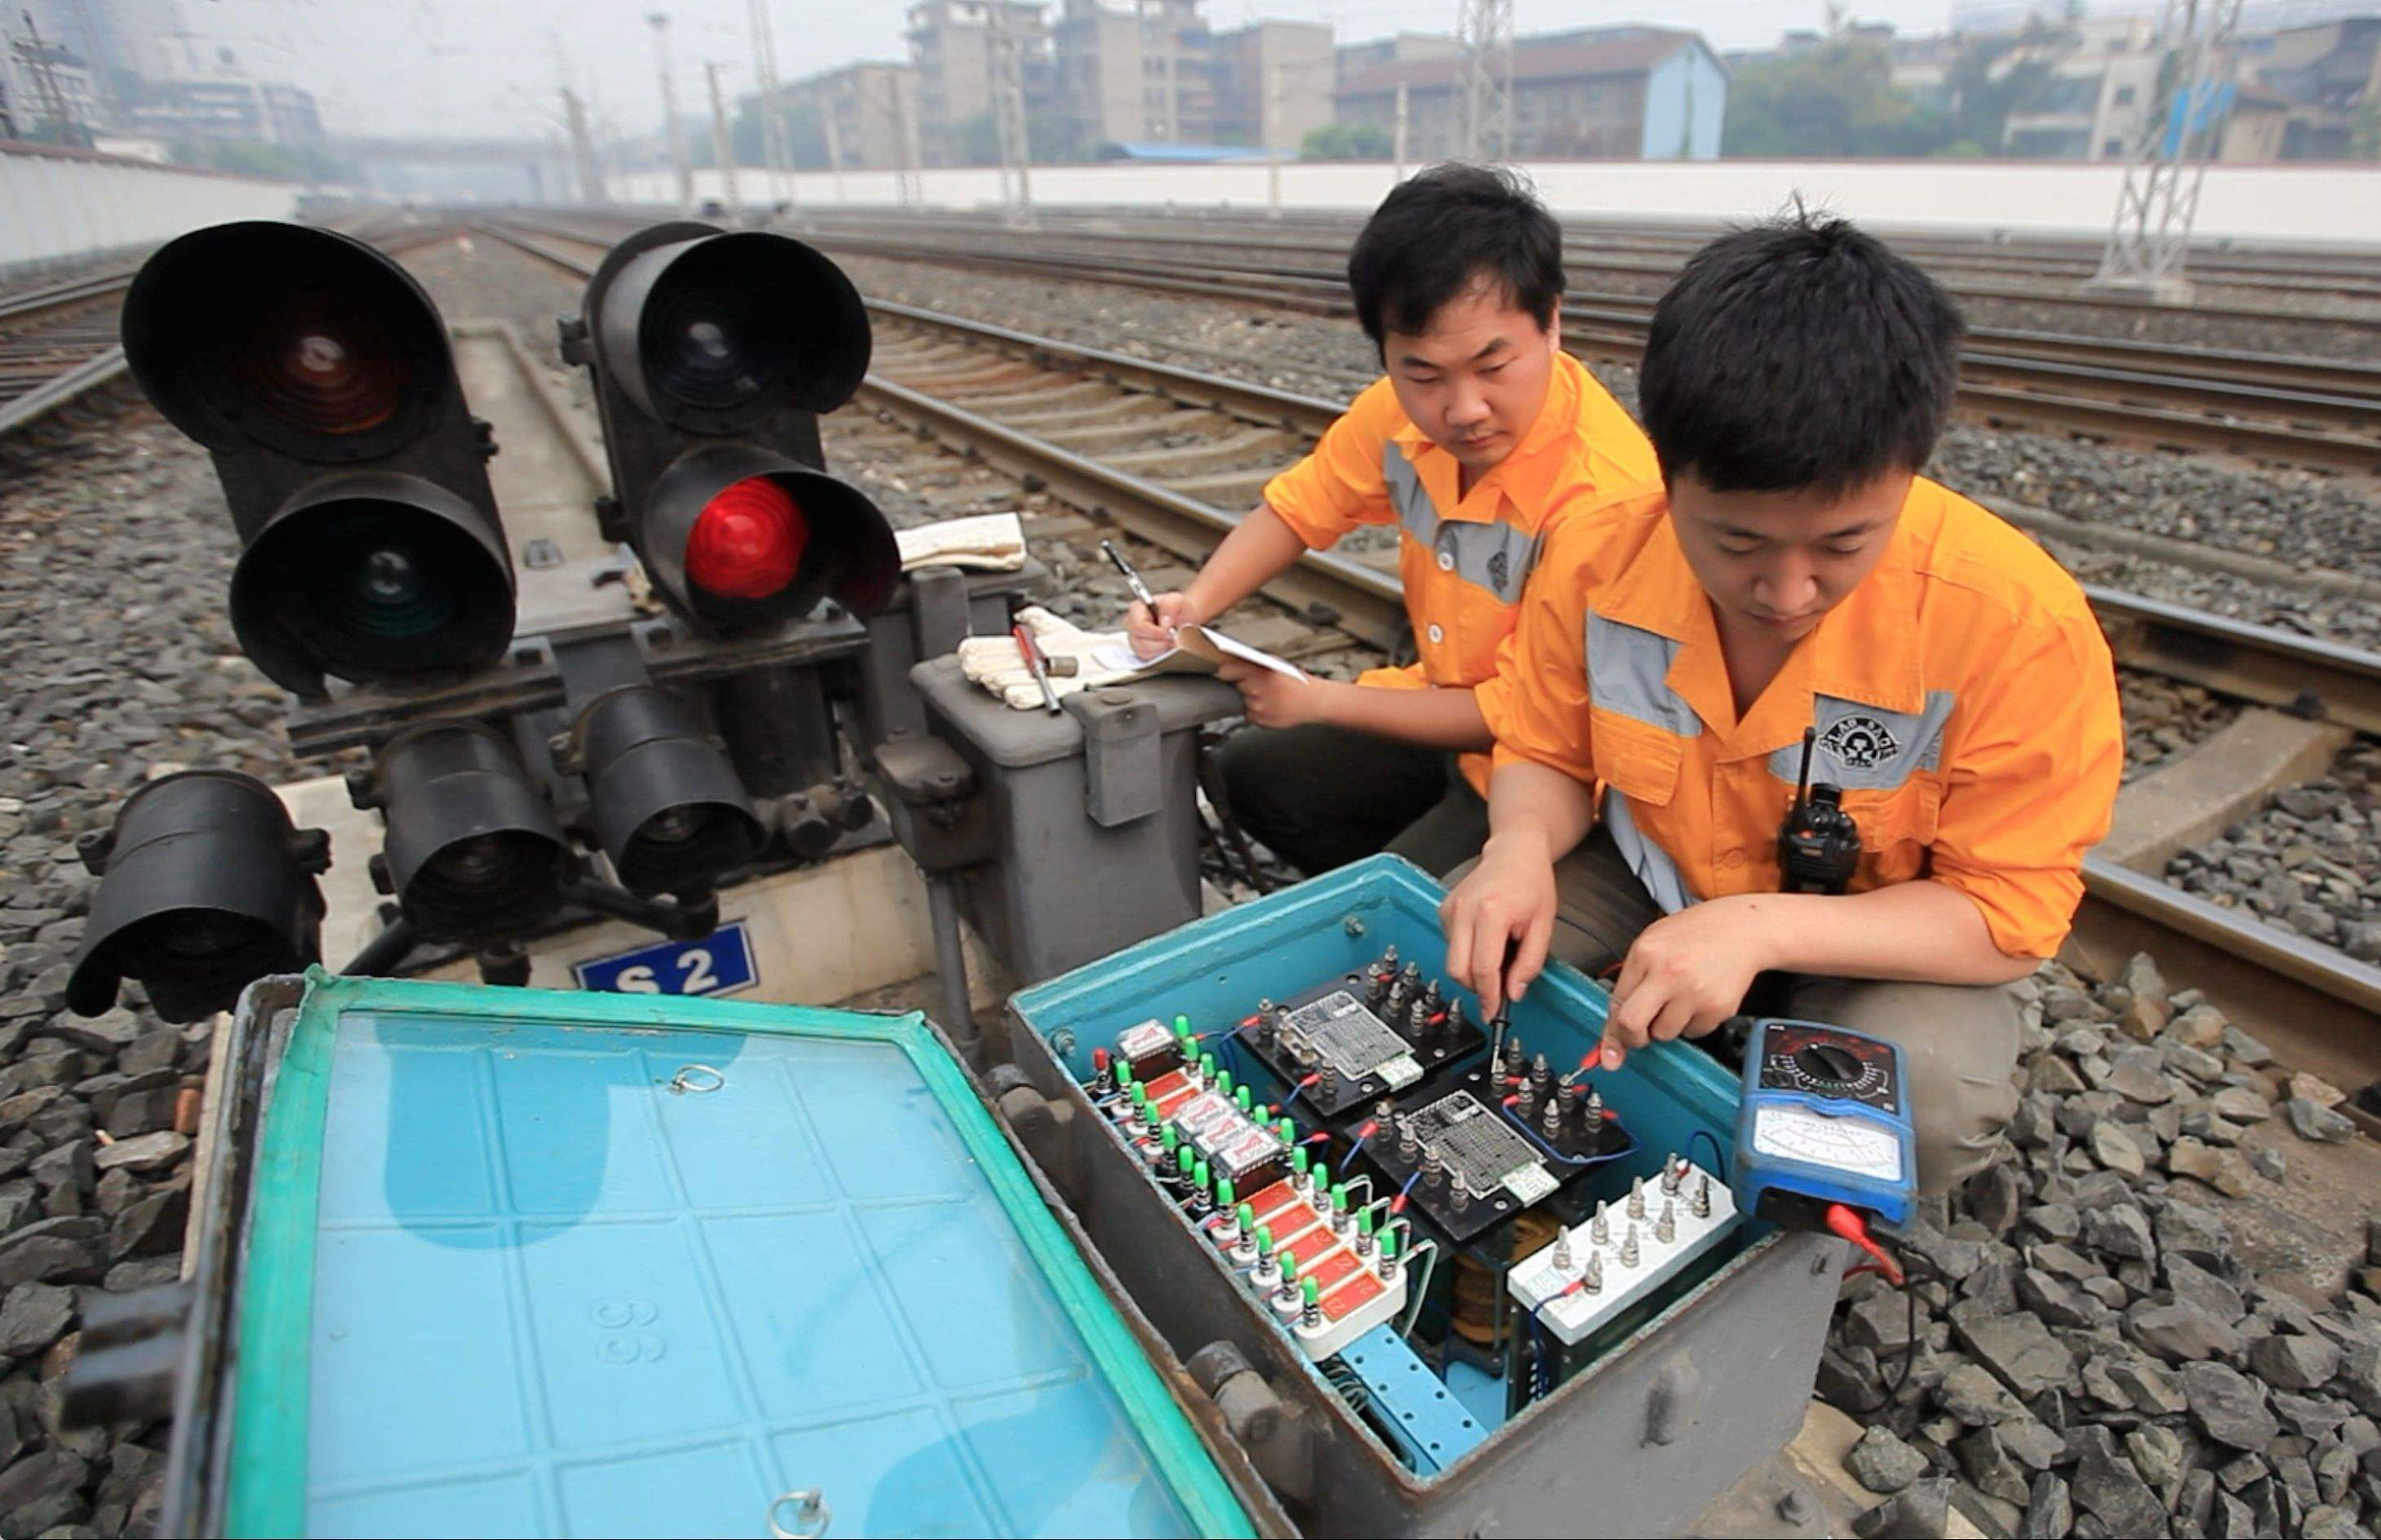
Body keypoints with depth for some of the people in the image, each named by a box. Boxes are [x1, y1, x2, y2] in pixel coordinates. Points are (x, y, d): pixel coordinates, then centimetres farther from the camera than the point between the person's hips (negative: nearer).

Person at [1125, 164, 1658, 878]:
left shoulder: (1603, 491, -32)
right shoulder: (1403, 408, -14)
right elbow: (1298, 508, 3)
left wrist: (1324, 701, -20)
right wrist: (1197, 602, -14)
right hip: (1451, 714, 7)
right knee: (1252, 773, 12)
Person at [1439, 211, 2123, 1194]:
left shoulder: (2018, 624, -27)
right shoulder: (1594, 553, -19)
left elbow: (2009, 912, -20)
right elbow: (1548, 758, -4)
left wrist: (1759, 927, -37)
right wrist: (1522, 848, -29)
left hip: (1875, 942, -2)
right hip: (1648, 884, 3)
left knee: (1929, 1108, -32)